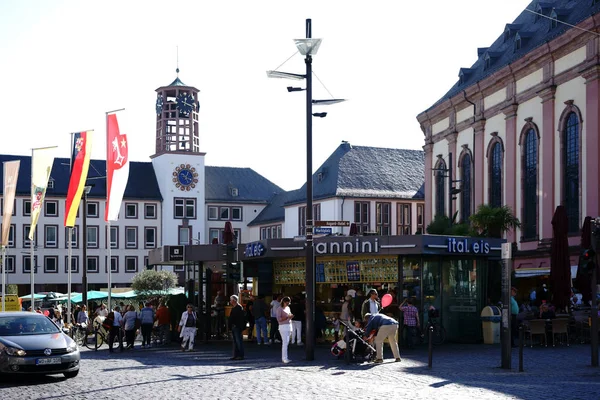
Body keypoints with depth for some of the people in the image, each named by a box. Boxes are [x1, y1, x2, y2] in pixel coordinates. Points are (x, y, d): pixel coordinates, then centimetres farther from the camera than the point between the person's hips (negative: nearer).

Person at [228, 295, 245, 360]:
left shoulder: (239, 308, -12)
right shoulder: (233, 308, 17)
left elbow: (242, 318, -17)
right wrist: (230, 326, 16)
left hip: (237, 327, -10)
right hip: (233, 327, 10)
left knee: (239, 341, -7)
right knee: (235, 341, 11)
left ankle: (241, 355, -4)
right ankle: (235, 355, 15)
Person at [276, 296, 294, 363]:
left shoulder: (288, 308, 16)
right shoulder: (280, 308, -7)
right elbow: (279, 319, -14)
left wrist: (291, 316, 0)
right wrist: (287, 317, -22)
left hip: (289, 326, 7)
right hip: (283, 327, -7)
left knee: (286, 343, 6)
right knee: (285, 342, -13)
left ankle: (283, 358, 10)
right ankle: (285, 359, -16)